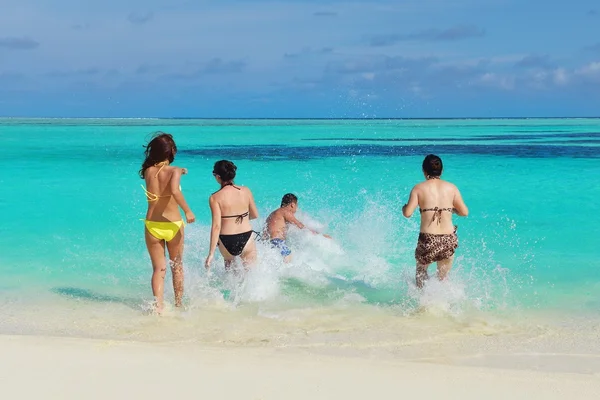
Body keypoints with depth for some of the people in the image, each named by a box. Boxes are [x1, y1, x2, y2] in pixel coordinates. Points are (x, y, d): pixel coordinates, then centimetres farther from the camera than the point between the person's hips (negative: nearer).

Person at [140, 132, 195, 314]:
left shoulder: (148, 171, -1)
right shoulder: (174, 171, -12)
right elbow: (175, 190, -30)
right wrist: (188, 211, -22)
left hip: (152, 225, 2)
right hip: (173, 225, -2)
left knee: (159, 268, 6)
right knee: (177, 266, 19)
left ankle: (158, 304, -16)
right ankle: (178, 304, 31)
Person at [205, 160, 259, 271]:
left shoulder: (215, 198, -9)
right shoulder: (246, 191, -1)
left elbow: (216, 226, -15)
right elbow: (255, 215, 10)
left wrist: (211, 253, -13)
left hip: (227, 243, 0)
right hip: (246, 240, 0)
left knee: (228, 259, 35)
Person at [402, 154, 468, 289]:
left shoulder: (419, 188, -1)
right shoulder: (452, 188, 4)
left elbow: (408, 213, -8)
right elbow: (464, 212, 4)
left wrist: (404, 207, 14)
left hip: (428, 239, -2)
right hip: (449, 239, 2)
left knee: (421, 271, 24)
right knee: (443, 278, 20)